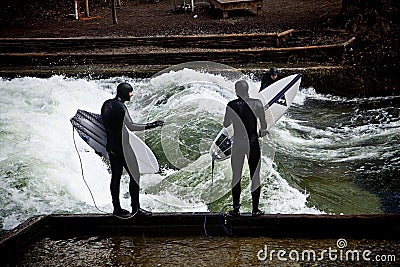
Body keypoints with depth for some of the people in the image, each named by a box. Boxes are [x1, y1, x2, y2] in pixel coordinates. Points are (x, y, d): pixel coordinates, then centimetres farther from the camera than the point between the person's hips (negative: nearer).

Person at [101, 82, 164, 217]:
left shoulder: (107, 104, 9)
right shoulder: (120, 107, -18)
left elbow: (104, 122, 18)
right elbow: (131, 126, -23)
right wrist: (151, 125, -21)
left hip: (111, 147, 9)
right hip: (122, 147, -9)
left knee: (115, 176, 11)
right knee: (135, 175, -1)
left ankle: (116, 208, 15)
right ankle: (135, 208, 2)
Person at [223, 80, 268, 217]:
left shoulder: (231, 105, -7)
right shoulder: (257, 103, -7)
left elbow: (225, 124, 5)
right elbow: (264, 125, -2)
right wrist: (261, 132, 20)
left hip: (238, 143, 0)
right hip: (253, 144, 0)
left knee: (236, 177, 11)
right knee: (255, 176, 8)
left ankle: (236, 208, 13)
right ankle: (255, 209, 12)